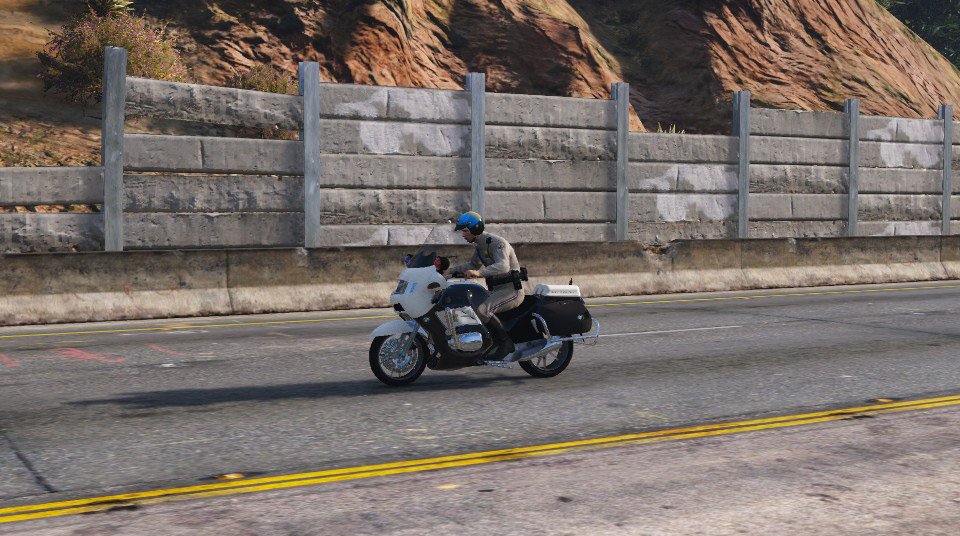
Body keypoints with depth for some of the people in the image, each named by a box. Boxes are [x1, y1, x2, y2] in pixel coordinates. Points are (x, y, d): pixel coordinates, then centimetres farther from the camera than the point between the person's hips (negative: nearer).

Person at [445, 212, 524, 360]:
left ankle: (506, 342, -19)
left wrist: (479, 273, -50)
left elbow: (503, 266, -35)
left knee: (481, 310, -31)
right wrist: (452, 269, 17)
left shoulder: (496, 242, -17)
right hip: (496, 289, 10)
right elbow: (474, 264, 31)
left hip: (512, 290, -10)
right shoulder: (479, 245, 13)